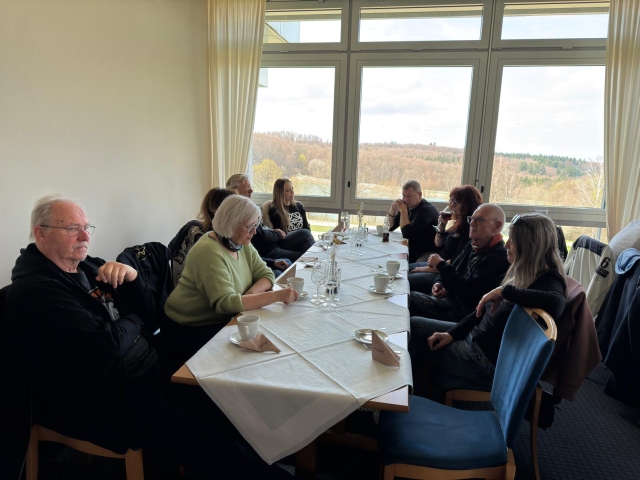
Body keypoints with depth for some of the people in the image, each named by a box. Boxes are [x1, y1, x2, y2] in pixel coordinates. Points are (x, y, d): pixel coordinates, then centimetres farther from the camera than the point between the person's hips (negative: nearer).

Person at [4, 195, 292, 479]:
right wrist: (133, 321, -4)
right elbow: (107, 345, -25)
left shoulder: (89, 267, 8)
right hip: (102, 400, -8)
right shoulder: (34, 291, -16)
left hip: (148, 367, 8)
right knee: (208, 441, -19)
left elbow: (145, 311, 10)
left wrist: (132, 277, -9)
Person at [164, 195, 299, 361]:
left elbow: (266, 275, 1)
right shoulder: (209, 252, -25)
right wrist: (277, 296, -35)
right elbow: (225, 303, -33)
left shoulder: (242, 243, 1)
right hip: (191, 330, -7)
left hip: (224, 320, 8)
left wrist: (252, 293, -21)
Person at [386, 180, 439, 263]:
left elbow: (407, 234, -26)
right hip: (410, 250, 7)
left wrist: (403, 211, -20)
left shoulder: (426, 210, -17)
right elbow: (389, 227, 8)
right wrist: (393, 209, -7)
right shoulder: (408, 206, 6)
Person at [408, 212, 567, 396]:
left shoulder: (548, 281, -21)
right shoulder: (521, 273, 3)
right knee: (413, 325, 9)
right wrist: (452, 333, -2)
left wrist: (505, 290, -34)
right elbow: (486, 309, 6)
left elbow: (556, 304, -47)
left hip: (491, 360, -8)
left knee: (415, 348, 2)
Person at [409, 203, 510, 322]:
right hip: (450, 296, 9)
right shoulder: (472, 244, 14)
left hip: (464, 307, -9)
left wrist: (441, 265, -14)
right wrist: (439, 283, -2)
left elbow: (467, 291, -23)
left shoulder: (498, 257, -17)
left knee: (407, 298, -22)